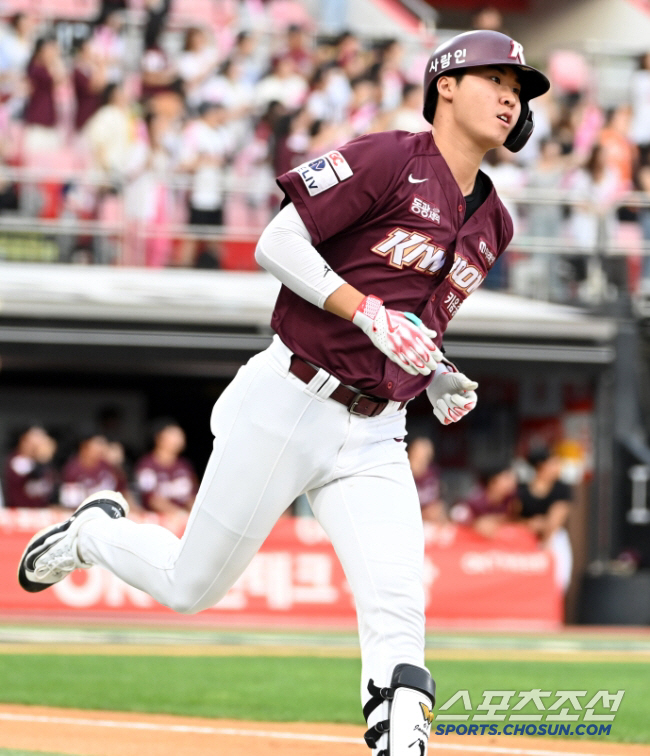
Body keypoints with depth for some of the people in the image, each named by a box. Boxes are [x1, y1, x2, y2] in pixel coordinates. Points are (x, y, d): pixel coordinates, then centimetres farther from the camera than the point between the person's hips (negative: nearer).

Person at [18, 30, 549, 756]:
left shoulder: (492, 224, 12)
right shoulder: (389, 159, -11)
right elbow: (277, 243, -16)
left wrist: (440, 381, 6)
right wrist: (370, 314, -25)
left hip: (374, 437, 5)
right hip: (288, 407, -5)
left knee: (397, 607, -15)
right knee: (189, 586, 8)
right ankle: (95, 533, 38)